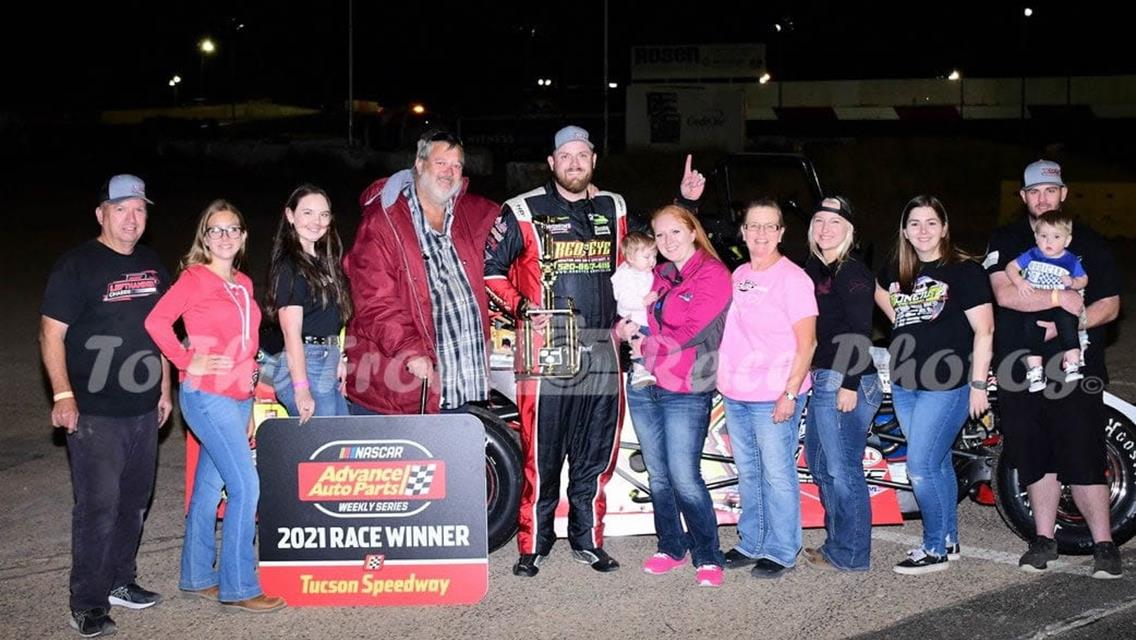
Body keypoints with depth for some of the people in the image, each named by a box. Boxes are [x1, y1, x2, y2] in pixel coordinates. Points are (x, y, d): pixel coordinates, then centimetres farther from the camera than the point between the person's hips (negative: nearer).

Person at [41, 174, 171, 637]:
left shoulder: (151, 264, 11)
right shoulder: (77, 265, -9)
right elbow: (51, 333, -11)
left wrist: (164, 388, 16)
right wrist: (63, 395, -18)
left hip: (143, 409, 7)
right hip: (94, 412, -7)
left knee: (134, 501, 14)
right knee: (98, 504, -7)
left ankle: (120, 582, 29)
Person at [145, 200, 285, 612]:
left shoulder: (243, 284, 13)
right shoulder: (195, 279, -8)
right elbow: (156, 320, -17)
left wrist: (250, 404, 17)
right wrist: (188, 362, -15)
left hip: (238, 397, 7)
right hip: (207, 396, -7)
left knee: (210, 486, 14)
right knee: (246, 486, -9)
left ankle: (197, 577, 24)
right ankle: (238, 586, 0)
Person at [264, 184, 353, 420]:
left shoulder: (322, 261, 15)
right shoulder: (289, 266, -12)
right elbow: (292, 332, -19)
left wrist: (338, 359, 12)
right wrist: (301, 390, -24)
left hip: (328, 364, 9)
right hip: (304, 367, -9)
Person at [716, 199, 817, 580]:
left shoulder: (793, 278, -9)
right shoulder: (738, 276, 12)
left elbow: (806, 344, -11)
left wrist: (790, 393, -16)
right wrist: (725, 379, 15)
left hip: (774, 398, -7)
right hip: (736, 395, 7)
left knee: (777, 475, 0)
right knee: (748, 473, 15)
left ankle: (781, 553, 9)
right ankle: (751, 545, 26)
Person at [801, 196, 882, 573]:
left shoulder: (852, 273, -11)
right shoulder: (816, 269, 15)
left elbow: (860, 333, -17)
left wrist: (850, 385, -22)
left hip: (845, 383, -10)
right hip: (822, 379, 10)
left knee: (843, 470, -4)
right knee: (820, 464, 18)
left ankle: (851, 555, 6)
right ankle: (836, 542, 29)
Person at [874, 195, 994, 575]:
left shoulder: (964, 271, -7)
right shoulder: (895, 273, 10)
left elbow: (983, 331, -9)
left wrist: (978, 384, -12)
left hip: (946, 386, -6)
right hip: (905, 384, 6)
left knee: (921, 467, -9)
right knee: (937, 464, 14)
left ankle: (935, 549, 3)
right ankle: (949, 540, 25)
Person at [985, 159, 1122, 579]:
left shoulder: (1089, 244, 8)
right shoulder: (1005, 242, 9)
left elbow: (1110, 305, 3)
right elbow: (1004, 294, -8)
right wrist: (1059, 298, -16)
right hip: (1020, 369, 2)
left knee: (1083, 460, -7)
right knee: (1036, 461, 9)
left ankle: (1104, 545, 3)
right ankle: (1044, 539, 21)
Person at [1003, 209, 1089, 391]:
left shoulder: (1071, 261, 4)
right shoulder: (1032, 255, 4)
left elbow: (1084, 280, 13)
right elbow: (1011, 267, 6)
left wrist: (1073, 282, -10)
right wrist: (1019, 282, -11)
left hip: (1061, 306, -1)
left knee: (1067, 321, -27)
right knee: (1031, 325, -20)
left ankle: (1072, 365, -21)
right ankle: (1035, 371, -12)